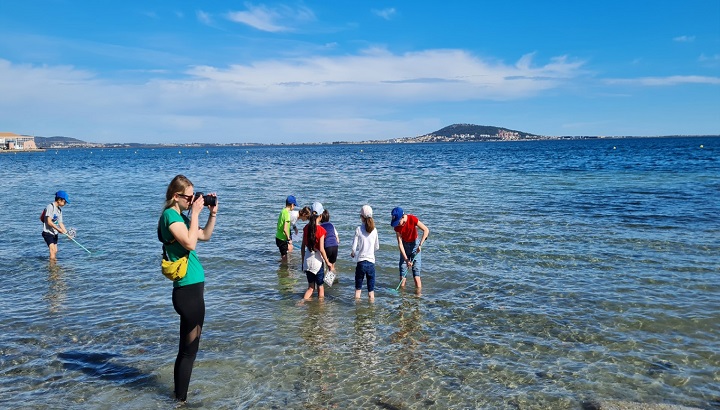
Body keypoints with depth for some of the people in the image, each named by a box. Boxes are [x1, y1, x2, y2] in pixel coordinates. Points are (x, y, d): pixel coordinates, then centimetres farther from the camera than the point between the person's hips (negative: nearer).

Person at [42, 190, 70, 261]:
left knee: (55, 251, 11)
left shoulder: (59, 210, 11)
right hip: (48, 232, -8)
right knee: (52, 250, -16)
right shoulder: (50, 207, -15)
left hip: (55, 233, 8)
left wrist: (67, 233, 4)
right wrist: (58, 229, -24)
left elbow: (60, 223, 11)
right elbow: (49, 222, -22)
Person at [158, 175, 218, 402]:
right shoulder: (170, 214, -13)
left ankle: (180, 397, 28)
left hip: (192, 287, 10)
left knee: (186, 349, 17)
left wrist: (213, 213, 12)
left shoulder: (180, 215, 14)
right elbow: (189, 243, -25)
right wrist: (195, 213, -17)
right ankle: (181, 399, 10)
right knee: (189, 350, -1)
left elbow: (205, 236, 23)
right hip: (188, 290, -10)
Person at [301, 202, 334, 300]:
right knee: (320, 287, 12)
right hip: (317, 259, -5)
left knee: (310, 287, 16)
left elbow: (303, 246, 6)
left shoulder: (306, 228, 1)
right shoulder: (321, 230, -15)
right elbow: (321, 249, -17)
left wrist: (303, 261, 17)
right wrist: (328, 263, -8)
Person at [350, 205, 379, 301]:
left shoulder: (358, 229, -8)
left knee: (358, 288, 9)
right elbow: (377, 247, 9)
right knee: (371, 289, 10)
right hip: (371, 261, 2)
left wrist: (353, 253, 12)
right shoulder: (374, 230, 0)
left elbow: (354, 247, -9)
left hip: (361, 261, -2)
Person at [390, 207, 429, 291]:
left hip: (414, 244, -2)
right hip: (404, 246, 2)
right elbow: (400, 243, -17)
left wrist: (420, 245, -28)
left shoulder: (412, 219, -24)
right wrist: (406, 259, -22)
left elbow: (426, 230, -20)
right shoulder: (397, 226, -17)